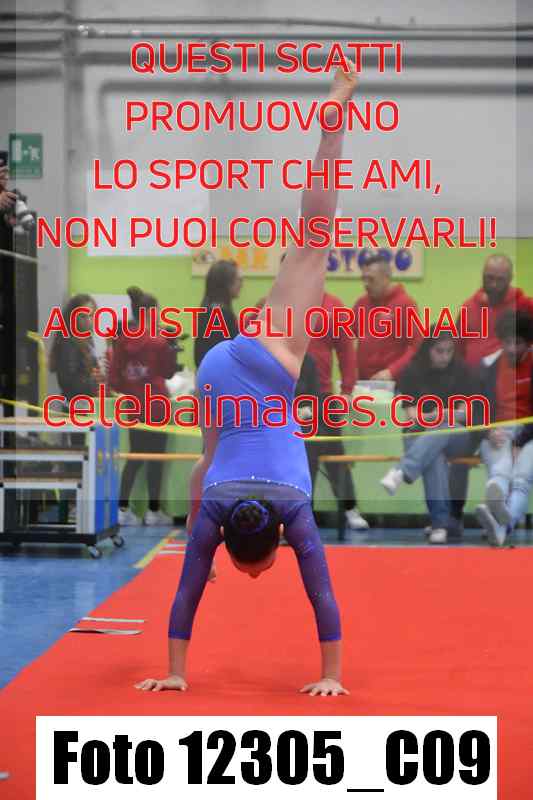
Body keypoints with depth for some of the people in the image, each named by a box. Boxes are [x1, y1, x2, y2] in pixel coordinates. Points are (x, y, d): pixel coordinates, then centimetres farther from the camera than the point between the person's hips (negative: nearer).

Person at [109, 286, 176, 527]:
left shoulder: (122, 340, -1)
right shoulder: (159, 341, -13)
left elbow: (114, 376, 0)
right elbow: (168, 372, -2)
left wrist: (127, 389, 14)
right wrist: (171, 349, 3)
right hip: (156, 406, -5)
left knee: (135, 456, 14)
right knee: (156, 457, 5)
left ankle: (123, 509, 9)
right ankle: (153, 511, 9)